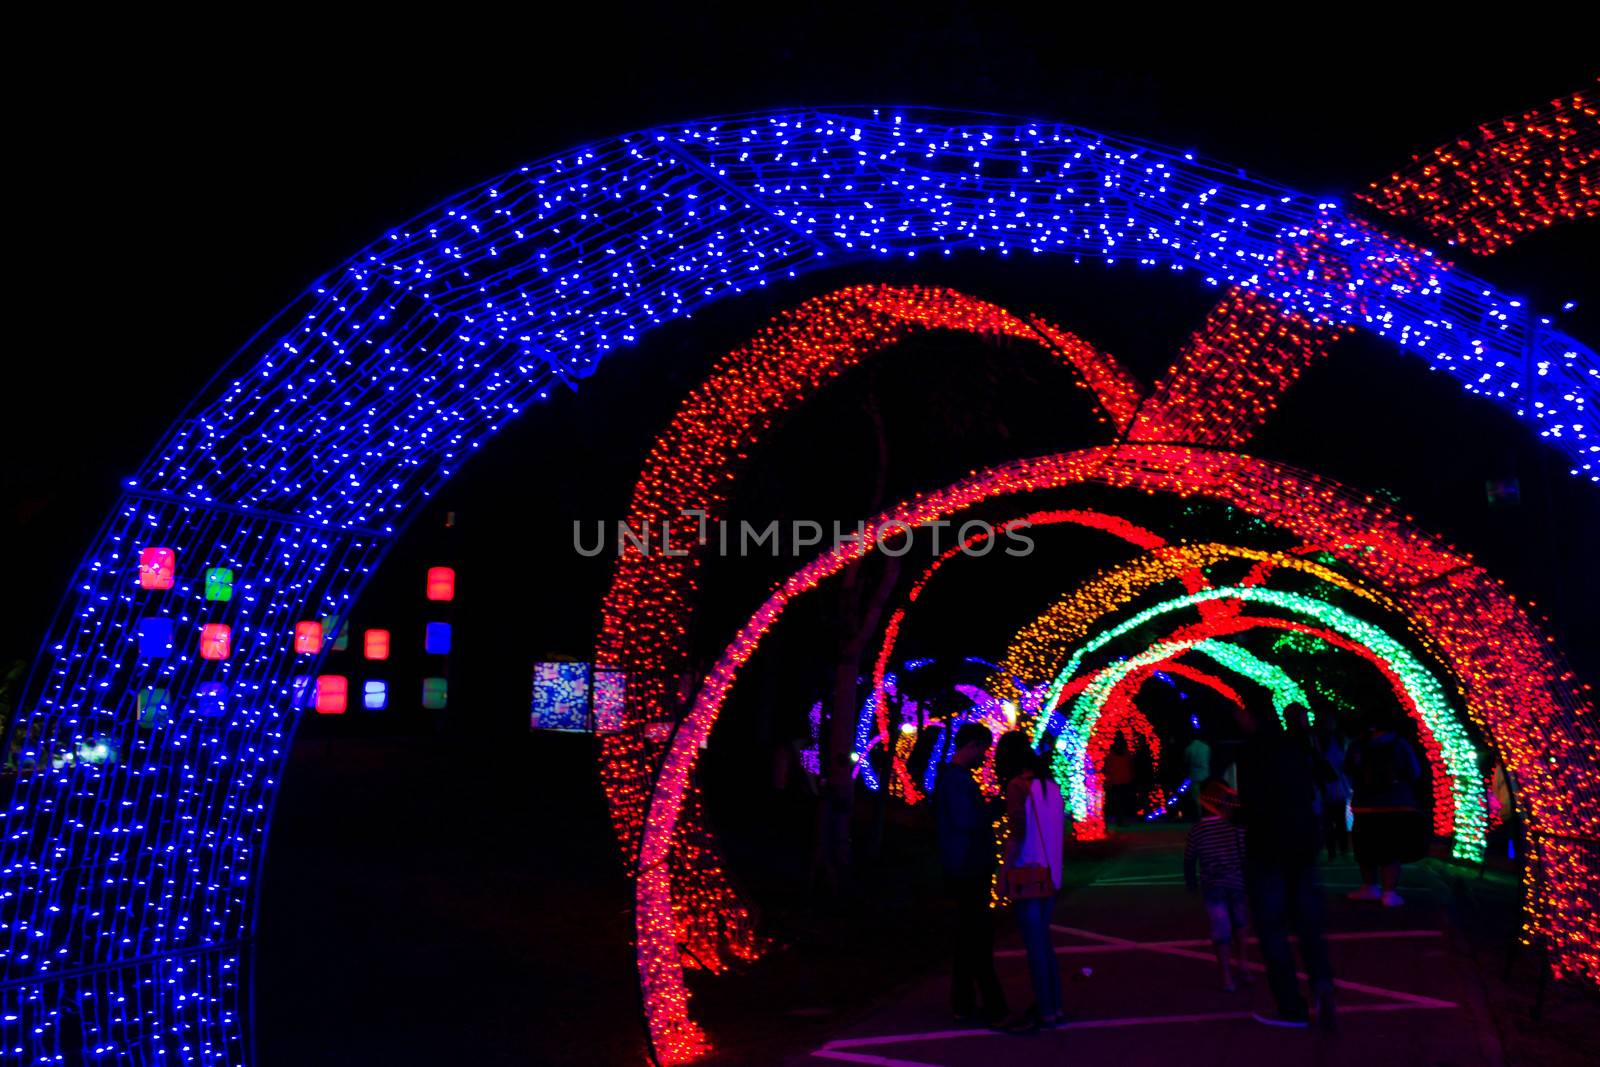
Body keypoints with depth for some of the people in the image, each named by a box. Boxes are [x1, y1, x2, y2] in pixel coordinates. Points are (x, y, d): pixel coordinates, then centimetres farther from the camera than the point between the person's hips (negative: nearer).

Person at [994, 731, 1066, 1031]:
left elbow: (1016, 834, -17)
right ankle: (1054, 1006, 23)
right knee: (1044, 941, 17)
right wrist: (1053, 865, 14)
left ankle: (1045, 1013, 6)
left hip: (1028, 875, -7)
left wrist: (1005, 870, -10)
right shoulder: (1051, 785, 8)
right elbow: (1059, 830, 10)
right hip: (1050, 875, 7)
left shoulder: (1018, 786, -13)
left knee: (1035, 945, 1)